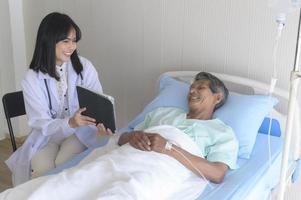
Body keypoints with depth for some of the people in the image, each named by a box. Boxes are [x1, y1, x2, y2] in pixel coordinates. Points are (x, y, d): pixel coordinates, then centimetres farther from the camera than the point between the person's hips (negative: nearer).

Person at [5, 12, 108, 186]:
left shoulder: (85, 67, -8)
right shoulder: (32, 79, -11)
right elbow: (40, 122, -16)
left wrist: (102, 123, -34)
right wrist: (70, 123, -37)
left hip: (80, 132, 0)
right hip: (47, 134, 1)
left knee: (64, 164, -27)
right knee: (41, 169, -24)